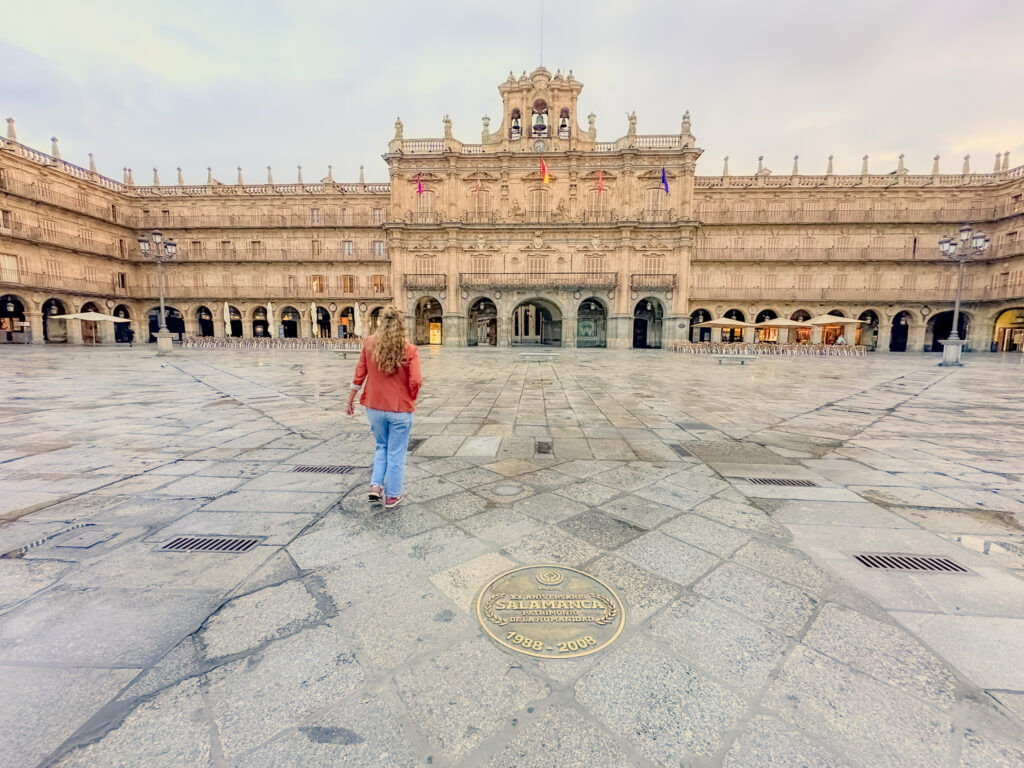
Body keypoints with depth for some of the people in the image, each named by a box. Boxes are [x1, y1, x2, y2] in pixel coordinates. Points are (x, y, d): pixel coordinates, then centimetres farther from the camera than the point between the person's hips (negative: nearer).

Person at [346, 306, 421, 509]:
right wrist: (411, 399, 5)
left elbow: (359, 375, 0)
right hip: (400, 408, -3)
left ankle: (375, 485, 16)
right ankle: (392, 496, 21)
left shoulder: (369, 344, -4)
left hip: (374, 407, 3)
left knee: (381, 447, 25)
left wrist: (351, 400, 11)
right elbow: (416, 382, -16)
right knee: (396, 452, 11)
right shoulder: (409, 349, -13)